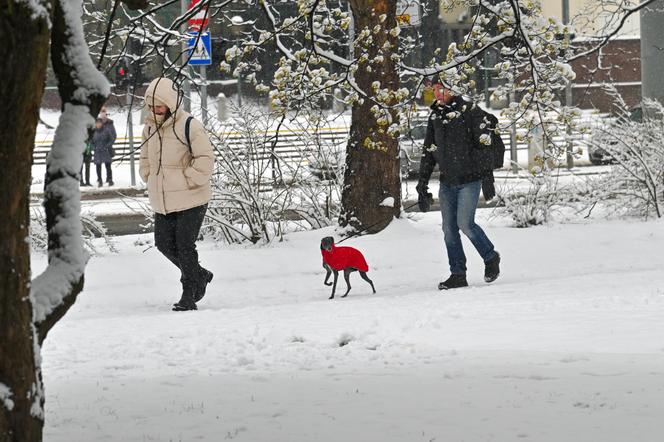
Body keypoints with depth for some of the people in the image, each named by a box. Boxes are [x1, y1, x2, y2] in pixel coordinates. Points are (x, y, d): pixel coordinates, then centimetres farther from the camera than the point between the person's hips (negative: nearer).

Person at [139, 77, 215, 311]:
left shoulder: (189, 126, -13)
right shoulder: (149, 128, 9)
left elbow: (205, 160, -15)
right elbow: (145, 159, 23)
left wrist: (187, 181, -16)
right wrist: (150, 179, 9)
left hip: (191, 198, -7)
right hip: (163, 202, 7)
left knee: (185, 246, -5)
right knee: (165, 243, 8)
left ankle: (189, 296, 6)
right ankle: (200, 276, 29)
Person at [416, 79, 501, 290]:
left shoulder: (470, 112, -6)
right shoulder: (435, 116, 12)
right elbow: (428, 153, 17)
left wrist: (487, 176, -14)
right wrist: (422, 185, 13)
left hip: (469, 179, -6)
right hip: (447, 181, 6)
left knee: (465, 223, -13)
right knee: (449, 228, 4)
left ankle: (491, 258, 11)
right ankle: (457, 274, 11)